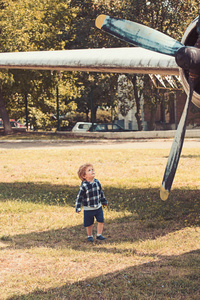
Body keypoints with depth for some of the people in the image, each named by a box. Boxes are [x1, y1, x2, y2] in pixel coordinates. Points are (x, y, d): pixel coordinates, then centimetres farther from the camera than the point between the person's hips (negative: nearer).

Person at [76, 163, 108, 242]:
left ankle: (99, 235, 12)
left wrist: (104, 201, 23)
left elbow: (101, 192, 13)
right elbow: (79, 197, -15)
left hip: (98, 207, 4)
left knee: (101, 221, -2)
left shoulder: (97, 182, -3)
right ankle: (90, 236, 28)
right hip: (88, 209, -4)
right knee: (89, 224, 8)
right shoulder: (84, 186, -20)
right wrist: (78, 208, -17)